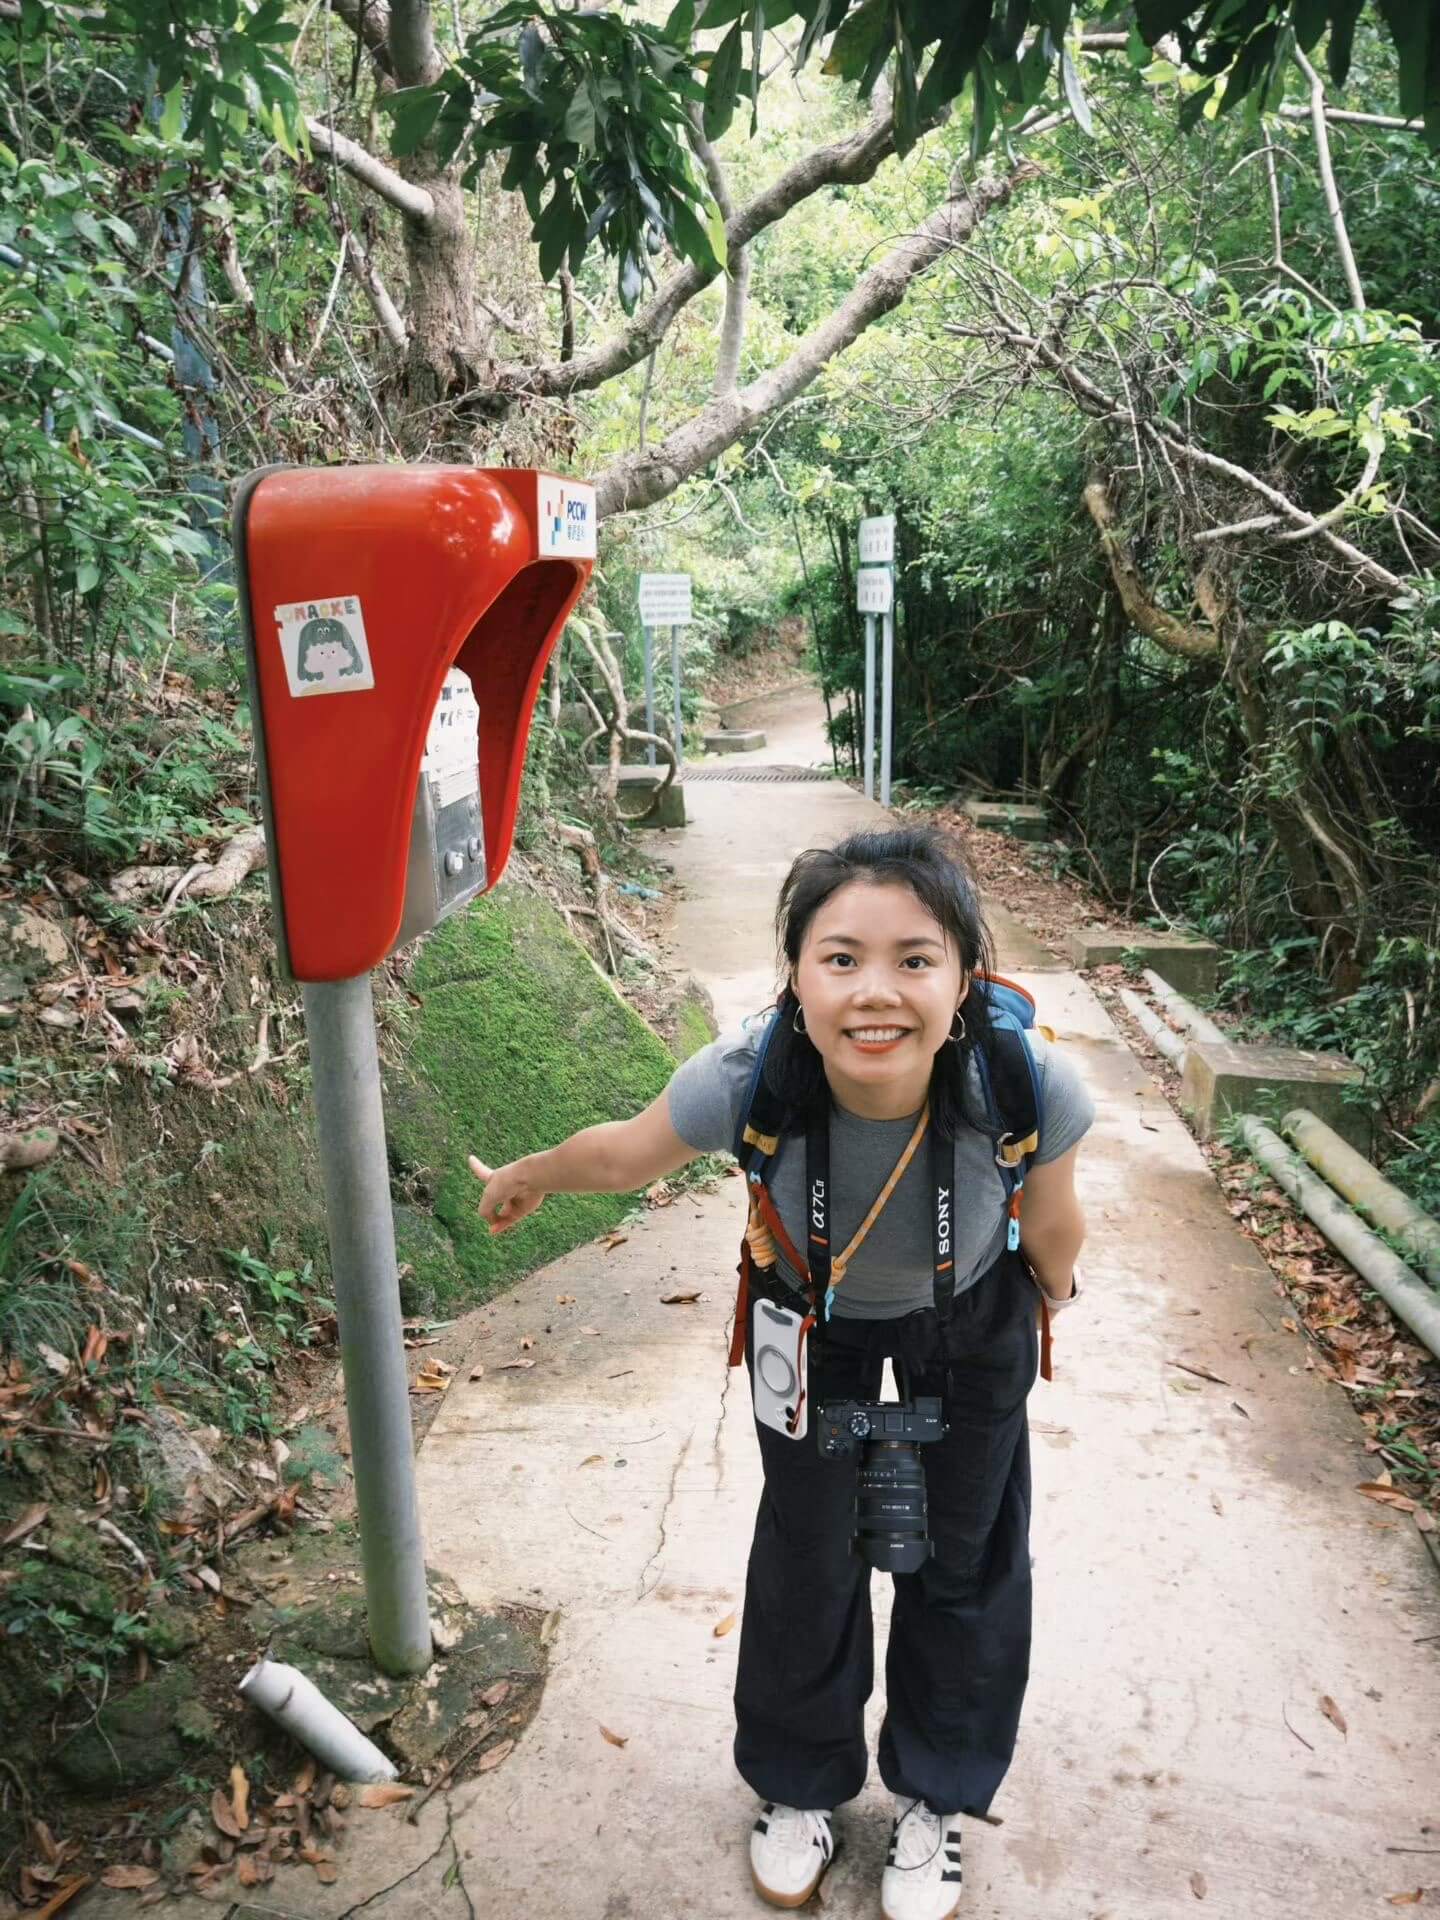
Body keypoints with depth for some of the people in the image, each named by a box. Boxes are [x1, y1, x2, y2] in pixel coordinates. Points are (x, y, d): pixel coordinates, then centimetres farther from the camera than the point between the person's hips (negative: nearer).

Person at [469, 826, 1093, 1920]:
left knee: (967, 1560, 16)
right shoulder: (743, 1083, -40)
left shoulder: (1029, 1087, -41)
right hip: (812, 1316, 0)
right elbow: (626, 1153, -16)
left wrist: (1053, 1295, 5)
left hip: (972, 1320, 1)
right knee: (807, 1552, 16)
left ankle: (936, 1796, 45)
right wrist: (529, 1178, 3)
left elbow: (1052, 1229, -16)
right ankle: (800, 1784, 46)